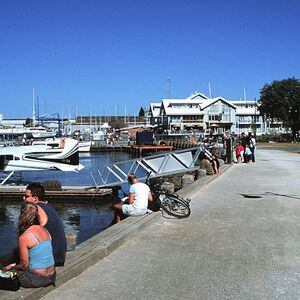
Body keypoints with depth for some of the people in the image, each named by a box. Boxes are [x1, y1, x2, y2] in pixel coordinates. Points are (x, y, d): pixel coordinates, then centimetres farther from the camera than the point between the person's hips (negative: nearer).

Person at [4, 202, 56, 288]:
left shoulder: (24, 237, -16)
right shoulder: (45, 230, 3)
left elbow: (24, 266, -11)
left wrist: (12, 267, 10)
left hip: (37, 279, -6)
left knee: (9, 271, 17)